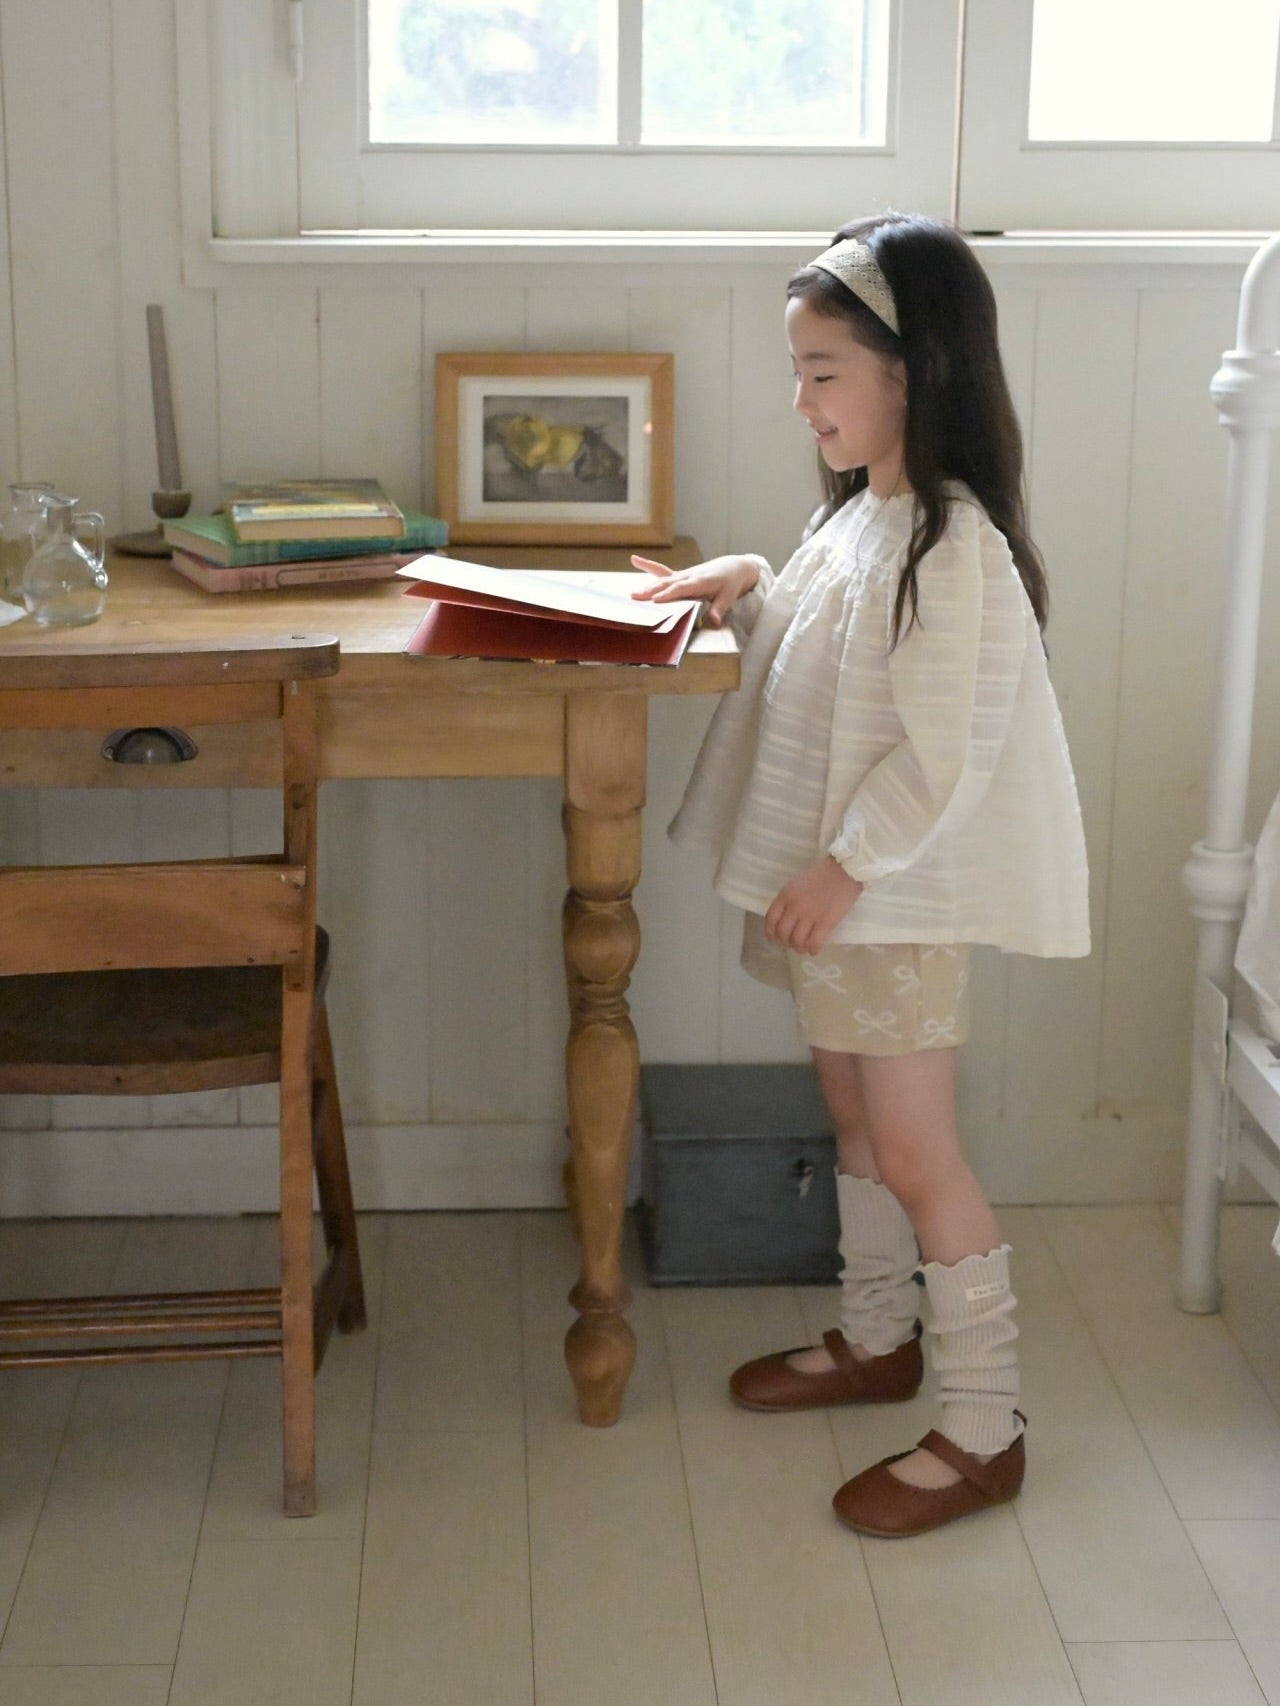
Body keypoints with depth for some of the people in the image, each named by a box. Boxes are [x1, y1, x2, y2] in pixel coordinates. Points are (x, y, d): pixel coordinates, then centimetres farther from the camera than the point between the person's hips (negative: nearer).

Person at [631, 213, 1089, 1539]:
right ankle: (876, 1338, 40)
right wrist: (747, 589, 6)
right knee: (855, 1116, 21)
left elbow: (947, 749, -24)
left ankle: (983, 1428, 11)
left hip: (896, 894, -9)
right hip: (829, 879, 10)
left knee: (915, 1151, -2)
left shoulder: (955, 543, -22)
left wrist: (845, 867, -24)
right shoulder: (858, 513, 8)